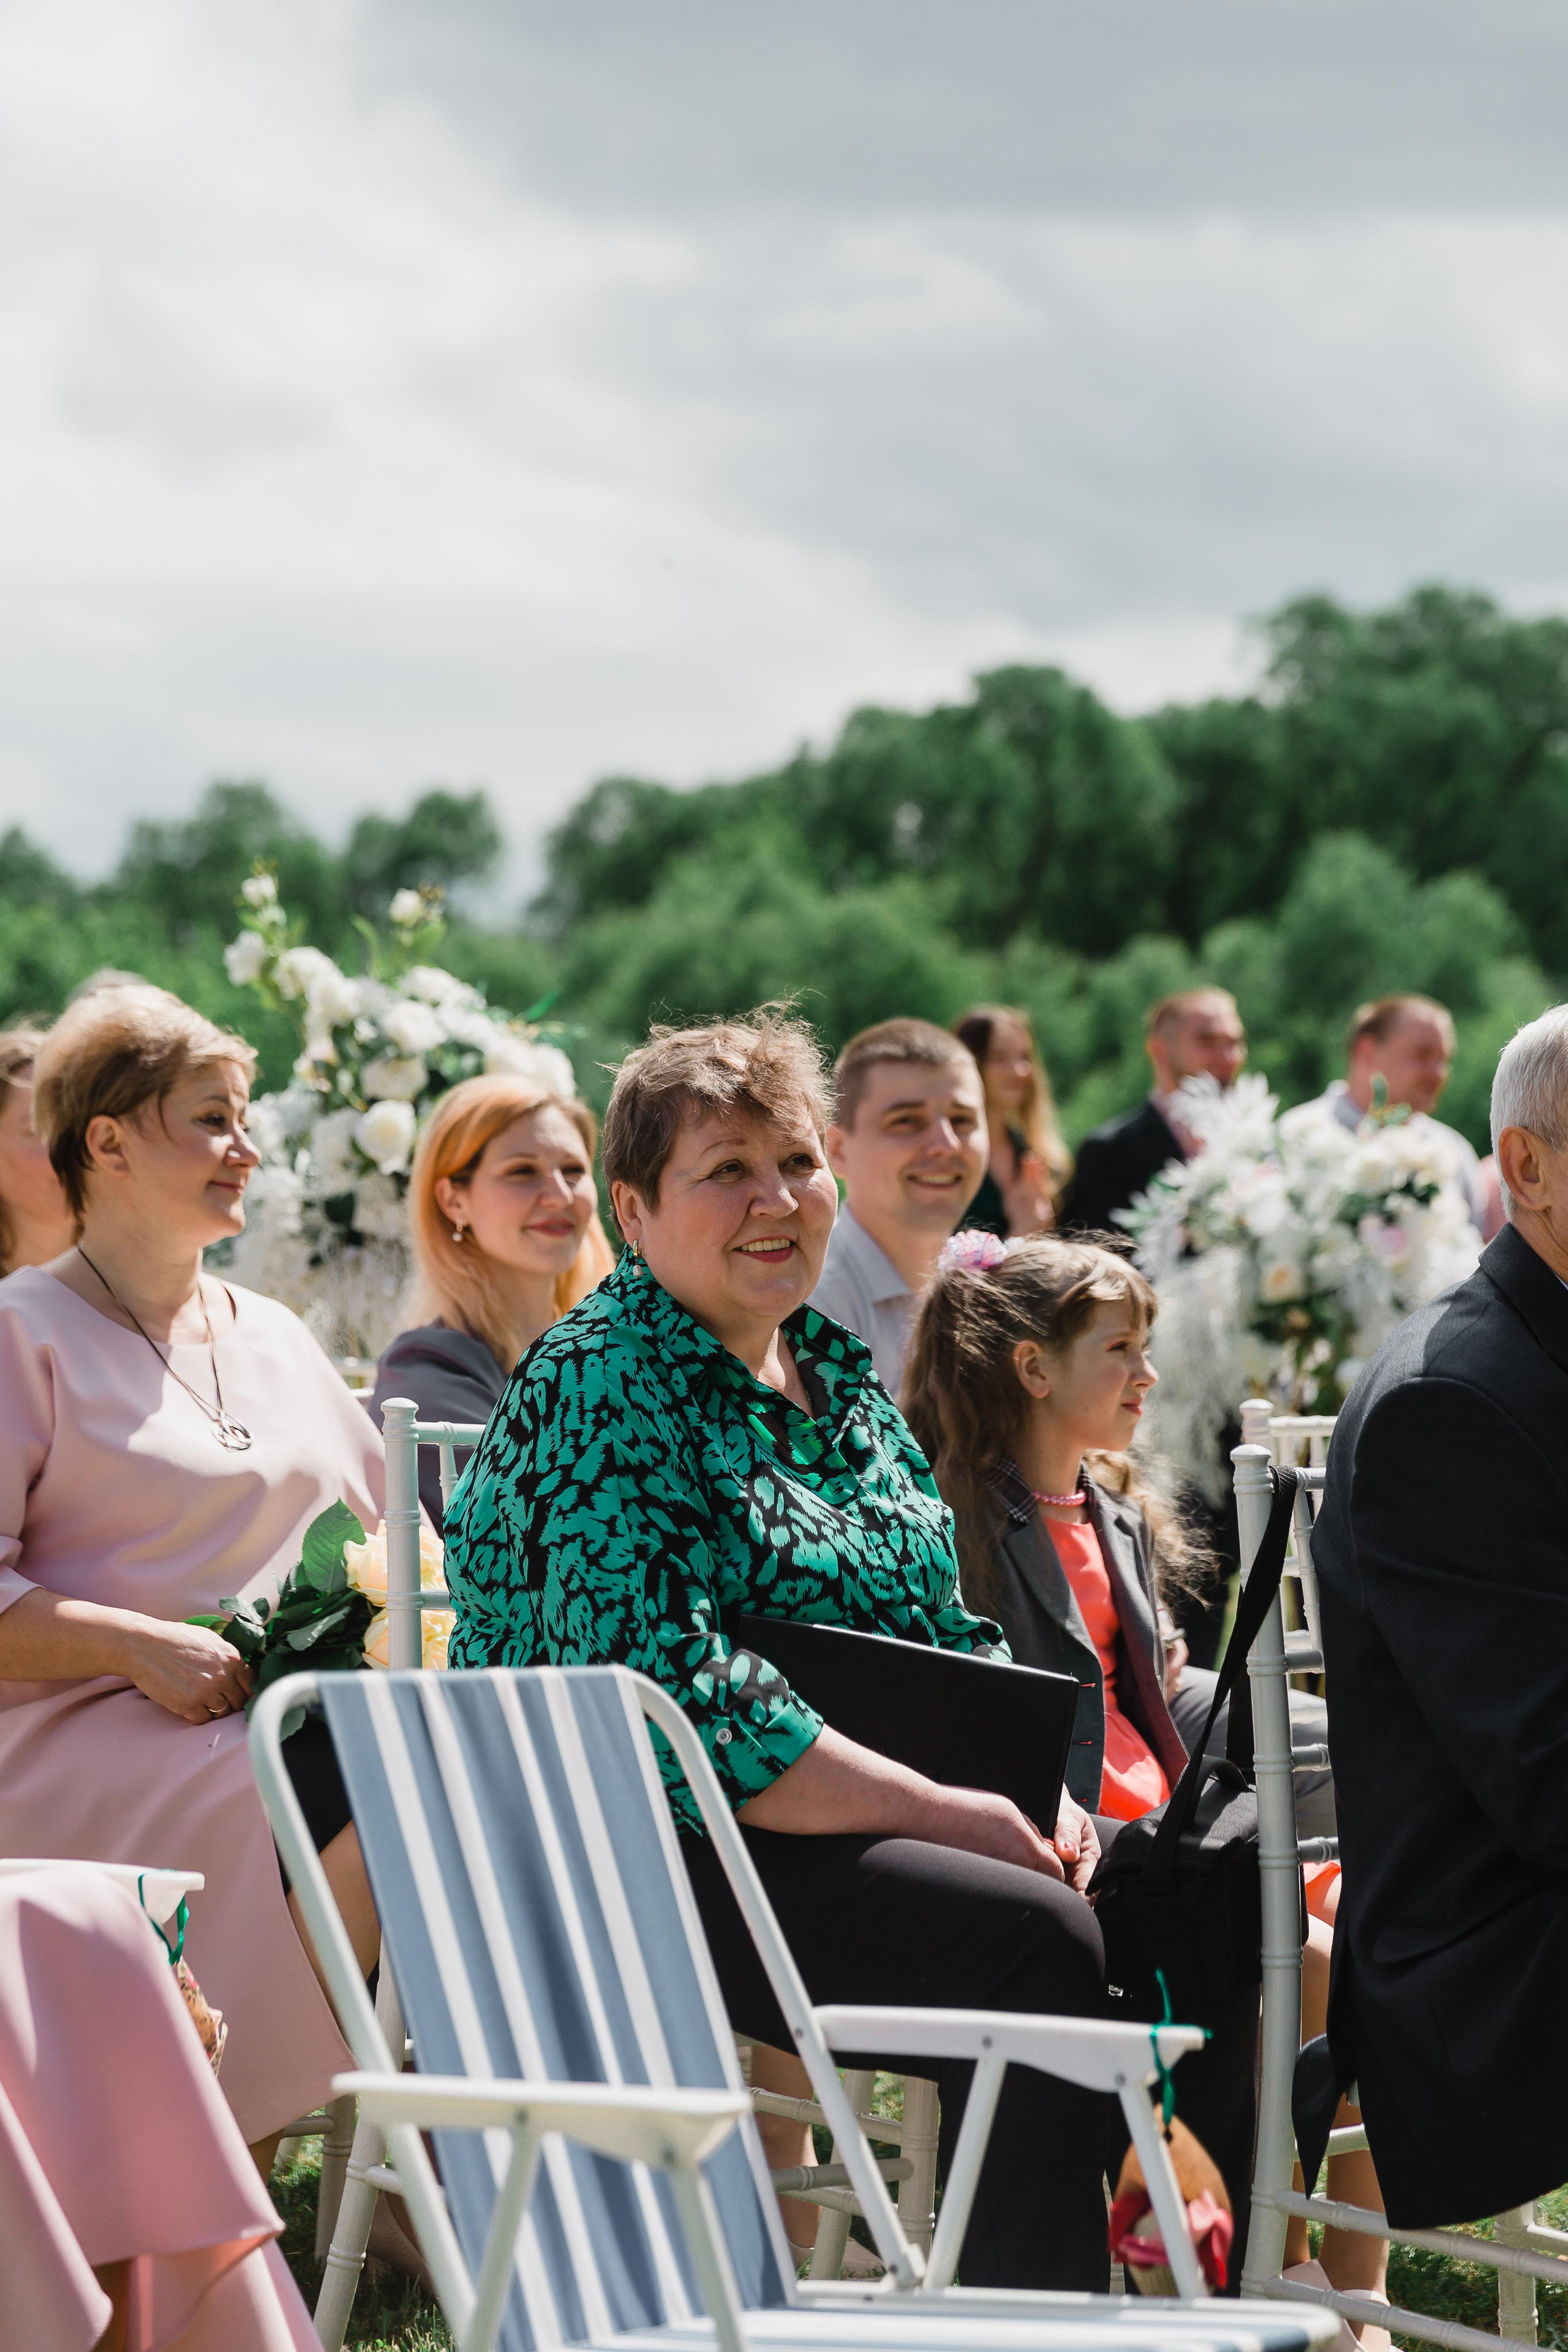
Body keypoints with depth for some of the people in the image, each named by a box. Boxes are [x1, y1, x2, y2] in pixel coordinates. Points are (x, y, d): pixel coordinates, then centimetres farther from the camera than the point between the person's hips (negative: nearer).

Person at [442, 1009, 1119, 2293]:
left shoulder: (839, 1373, 17)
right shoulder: (601, 1392, -11)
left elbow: (953, 1637, 20)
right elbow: (674, 1712, -21)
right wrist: (948, 1814, -21)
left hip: (874, 1834, 8)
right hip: (642, 1864, -8)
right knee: (1034, 1936, -28)